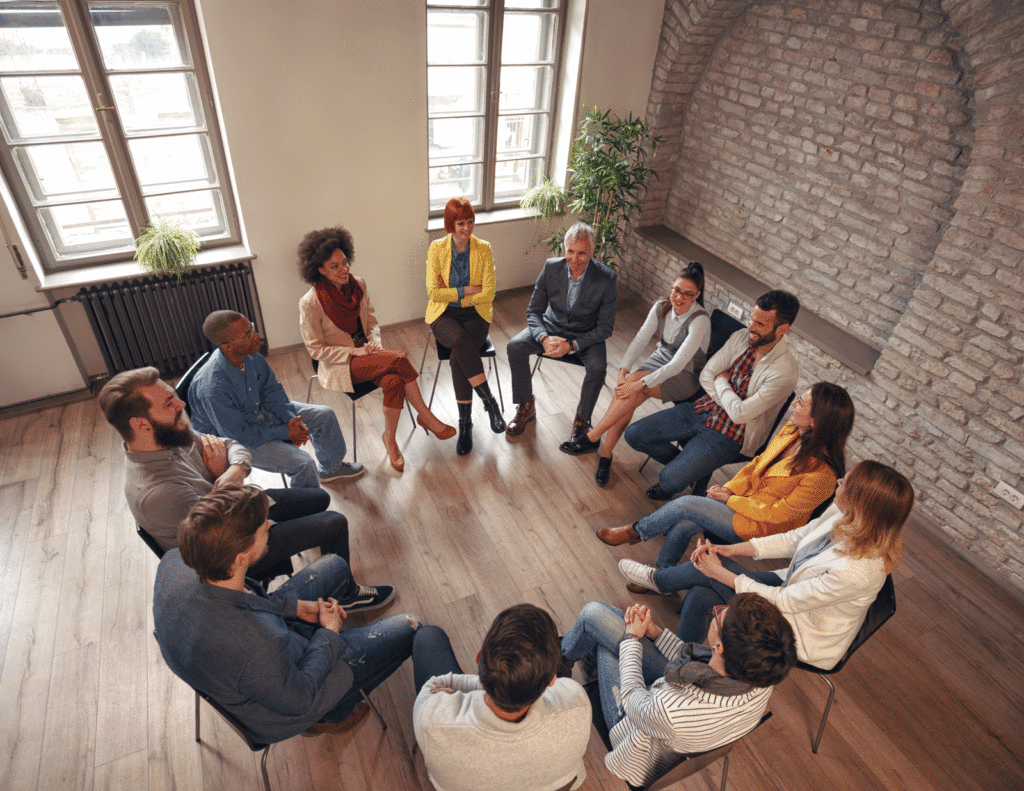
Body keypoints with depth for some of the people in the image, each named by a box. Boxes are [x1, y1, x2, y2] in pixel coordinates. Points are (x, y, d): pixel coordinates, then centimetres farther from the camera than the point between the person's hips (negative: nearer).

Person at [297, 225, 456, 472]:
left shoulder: (358, 285, 1)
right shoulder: (310, 303, -15)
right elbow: (316, 349, -9)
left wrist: (375, 344, -11)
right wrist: (355, 351, -18)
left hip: (366, 353, 5)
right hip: (341, 364, -5)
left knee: (394, 381, -29)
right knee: (399, 360, -28)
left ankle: (390, 439, -11)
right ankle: (426, 417, -12)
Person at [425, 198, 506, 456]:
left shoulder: (484, 249, -1)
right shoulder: (436, 249, -1)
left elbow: (488, 294, -6)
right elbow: (433, 292, -8)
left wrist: (452, 293, -8)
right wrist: (467, 290, -13)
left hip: (475, 314, 0)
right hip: (444, 316, 0)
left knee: (458, 357, -30)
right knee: (461, 341, -36)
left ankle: (465, 422, -17)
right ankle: (489, 401, -27)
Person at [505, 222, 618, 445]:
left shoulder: (606, 278, -21)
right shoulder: (551, 267, -13)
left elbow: (606, 327, -16)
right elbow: (533, 311, -7)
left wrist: (571, 345, -28)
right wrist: (544, 338, -27)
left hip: (586, 335, -2)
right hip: (552, 327, 3)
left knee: (597, 367, -32)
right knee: (515, 347, -20)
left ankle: (582, 420, -4)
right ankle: (526, 407, 0)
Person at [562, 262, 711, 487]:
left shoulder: (700, 320, -25)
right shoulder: (662, 306, -7)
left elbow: (678, 364, -31)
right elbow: (640, 340, -9)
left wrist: (639, 383, -37)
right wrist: (623, 371, -25)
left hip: (686, 377, -5)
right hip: (661, 359, 5)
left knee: (635, 383, -31)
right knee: (630, 395, -26)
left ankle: (592, 438, -24)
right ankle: (606, 454, -15)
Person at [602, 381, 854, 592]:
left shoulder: (821, 473, -29)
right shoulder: (792, 431, -6)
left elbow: (777, 513, -20)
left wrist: (729, 499, -13)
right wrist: (730, 489, -4)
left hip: (764, 527, -7)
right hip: (744, 499, 7)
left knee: (685, 505, -16)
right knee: (683, 525, -12)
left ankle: (636, 532, 11)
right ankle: (661, 578, 11)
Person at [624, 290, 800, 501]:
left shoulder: (785, 371, -24)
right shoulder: (741, 337, -3)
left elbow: (739, 413, -25)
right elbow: (706, 375, 0)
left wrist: (722, 382, -9)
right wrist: (732, 405, -13)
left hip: (728, 434, -6)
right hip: (704, 408, 6)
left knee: (669, 480, -21)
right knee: (634, 435, -1)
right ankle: (685, 463, 18)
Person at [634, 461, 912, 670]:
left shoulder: (856, 571, -39)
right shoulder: (844, 515, -17)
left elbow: (784, 601, -27)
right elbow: (795, 539, -1)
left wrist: (720, 572, -19)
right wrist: (731, 550, -7)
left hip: (807, 635, -6)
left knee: (706, 572, -13)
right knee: (701, 597, -7)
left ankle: (660, 580, 19)